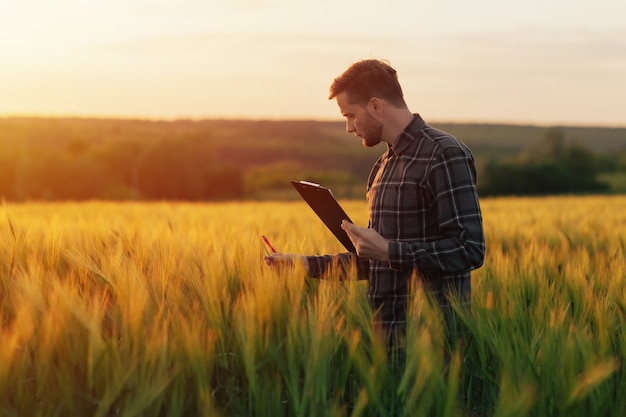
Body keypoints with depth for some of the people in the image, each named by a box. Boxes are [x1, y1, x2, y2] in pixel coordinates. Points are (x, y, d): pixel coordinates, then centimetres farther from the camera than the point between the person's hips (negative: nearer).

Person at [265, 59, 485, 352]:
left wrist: (388, 251, -20)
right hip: (387, 333, 8)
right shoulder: (382, 167, 16)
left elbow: (470, 250, -18)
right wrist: (308, 264, 13)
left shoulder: (446, 156, -11)